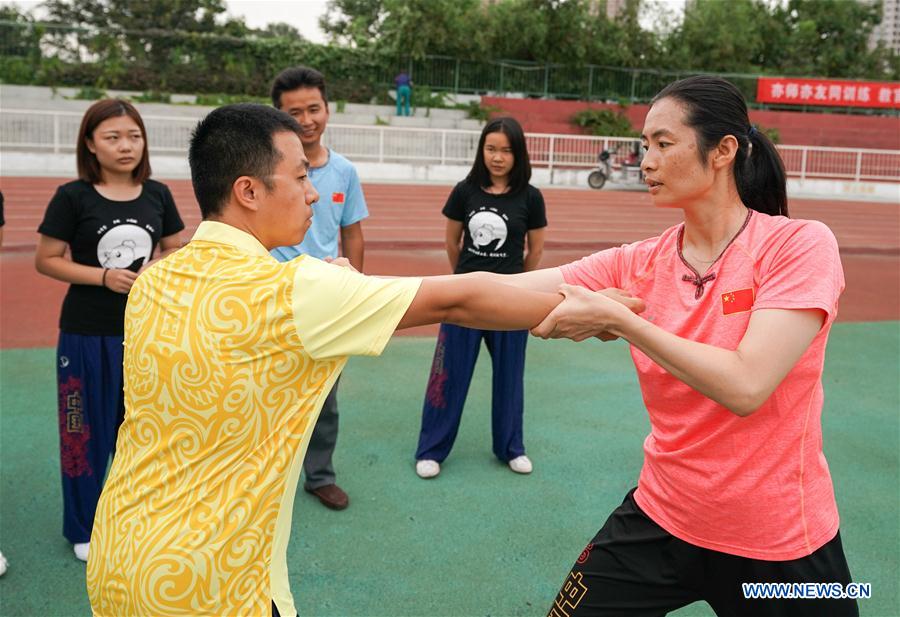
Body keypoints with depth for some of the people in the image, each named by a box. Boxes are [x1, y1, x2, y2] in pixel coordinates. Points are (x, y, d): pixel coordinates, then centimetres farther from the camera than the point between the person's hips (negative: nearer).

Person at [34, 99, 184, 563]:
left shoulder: (157, 194, 1)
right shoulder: (72, 197, -8)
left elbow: (174, 249, 12)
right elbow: (46, 260, -6)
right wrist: (102, 276, -18)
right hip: (87, 334, -3)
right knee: (86, 430, 7)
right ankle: (84, 528, 26)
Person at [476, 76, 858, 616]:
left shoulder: (800, 244, -16)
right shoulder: (638, 264, -4)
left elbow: (745, 387, -26)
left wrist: (616, 319, -26)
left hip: (779, 542, -3)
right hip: (661, 516, 4)